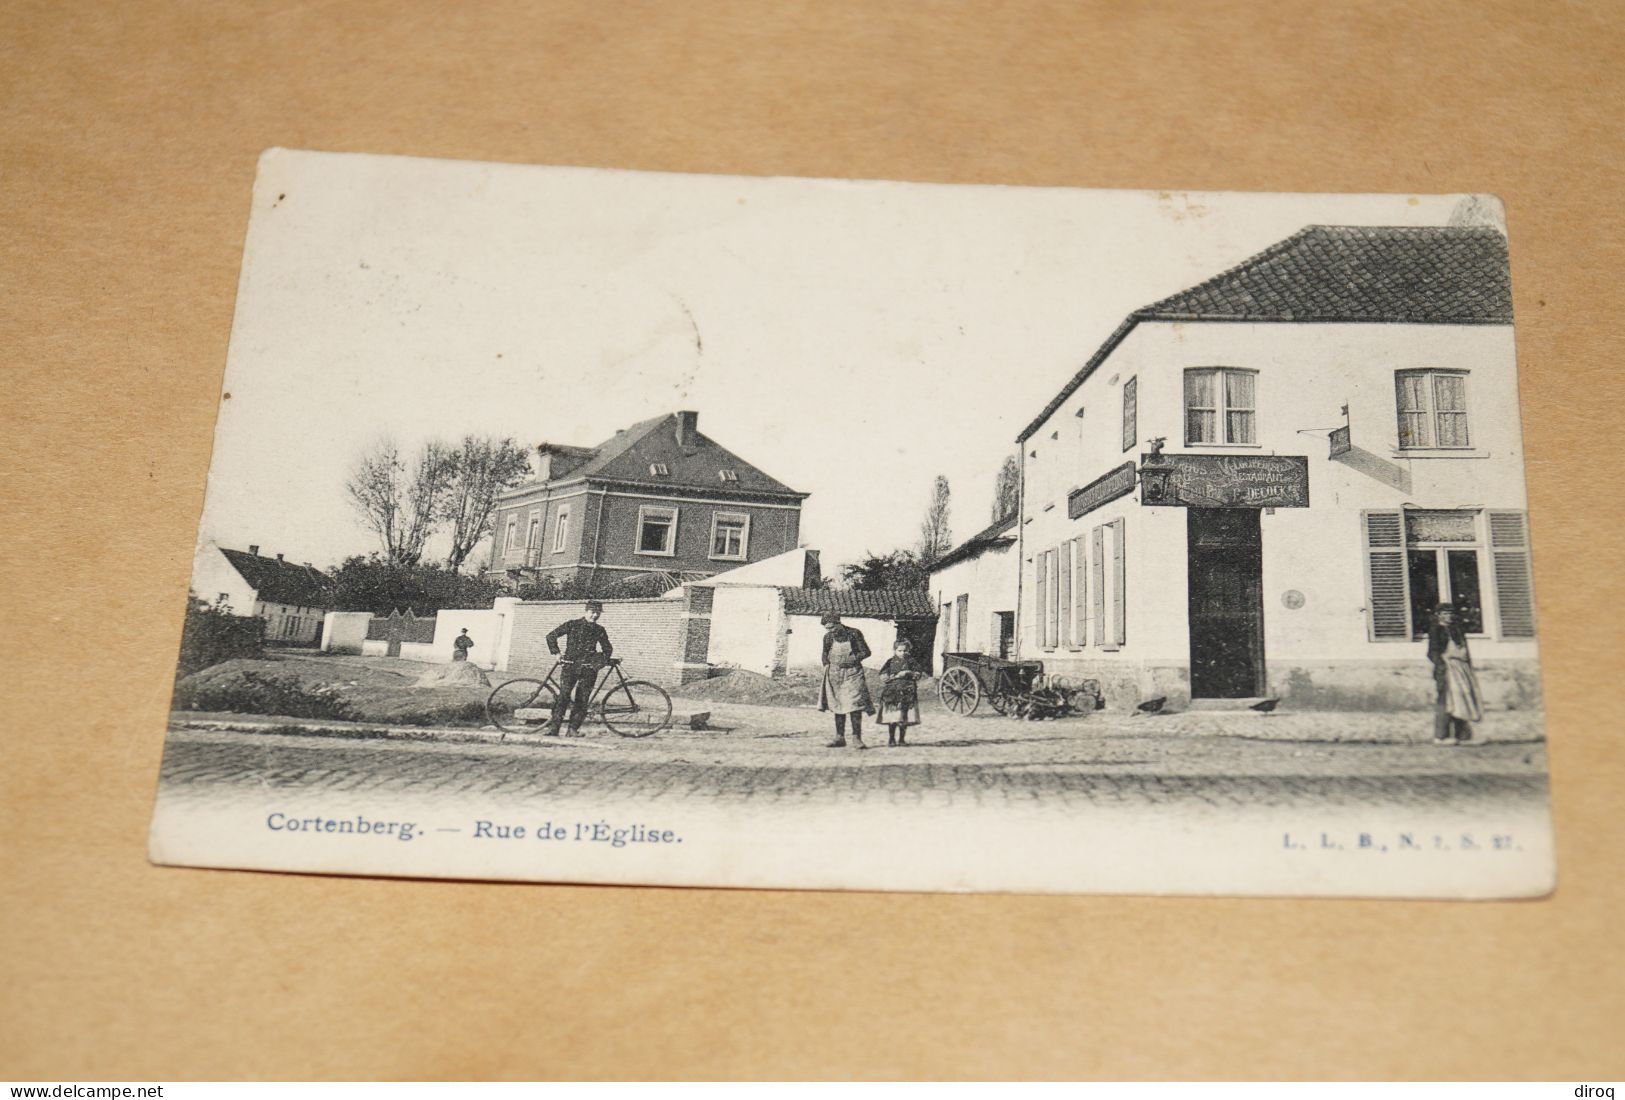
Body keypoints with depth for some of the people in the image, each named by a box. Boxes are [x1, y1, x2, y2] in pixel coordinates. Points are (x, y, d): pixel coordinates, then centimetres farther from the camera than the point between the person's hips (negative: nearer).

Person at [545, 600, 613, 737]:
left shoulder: (600, 631, 12)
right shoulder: (572, 625, 3)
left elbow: (608, 648, 25)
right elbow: (551, 636, 7)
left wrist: (602, 661, 8)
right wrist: (556, 653, -2)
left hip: (588, 669, 3)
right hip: (570, 665, -3)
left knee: (582, 700, -2)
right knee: (564, 696, -14)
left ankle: (574, 728, 7)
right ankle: (554, 727, -13)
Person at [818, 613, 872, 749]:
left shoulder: (854, 634, -8)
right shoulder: (828, 637, 3)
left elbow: (866, 652, -5)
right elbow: (825, 653, 19)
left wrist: (852, 660, -16)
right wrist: (826, 665, 3)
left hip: (852, 672, -4)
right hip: (835, 673, 4)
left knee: (854, 705, -11)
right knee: (837, 706, 6)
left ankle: (856, 739, -9)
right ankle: (840, 738, 13)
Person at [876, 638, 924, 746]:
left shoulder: (911, 662, 9)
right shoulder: (891, 662, 3)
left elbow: (918, 675, 8)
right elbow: (883, 676, -2)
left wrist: (909, 673, -10)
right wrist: (896, 676, -12)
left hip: (907, 692, 2)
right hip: (892, 692, -2)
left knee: (904, 718, 3)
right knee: (892, 718, -3)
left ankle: (902, 738, 15)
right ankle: (891, 739, 8)